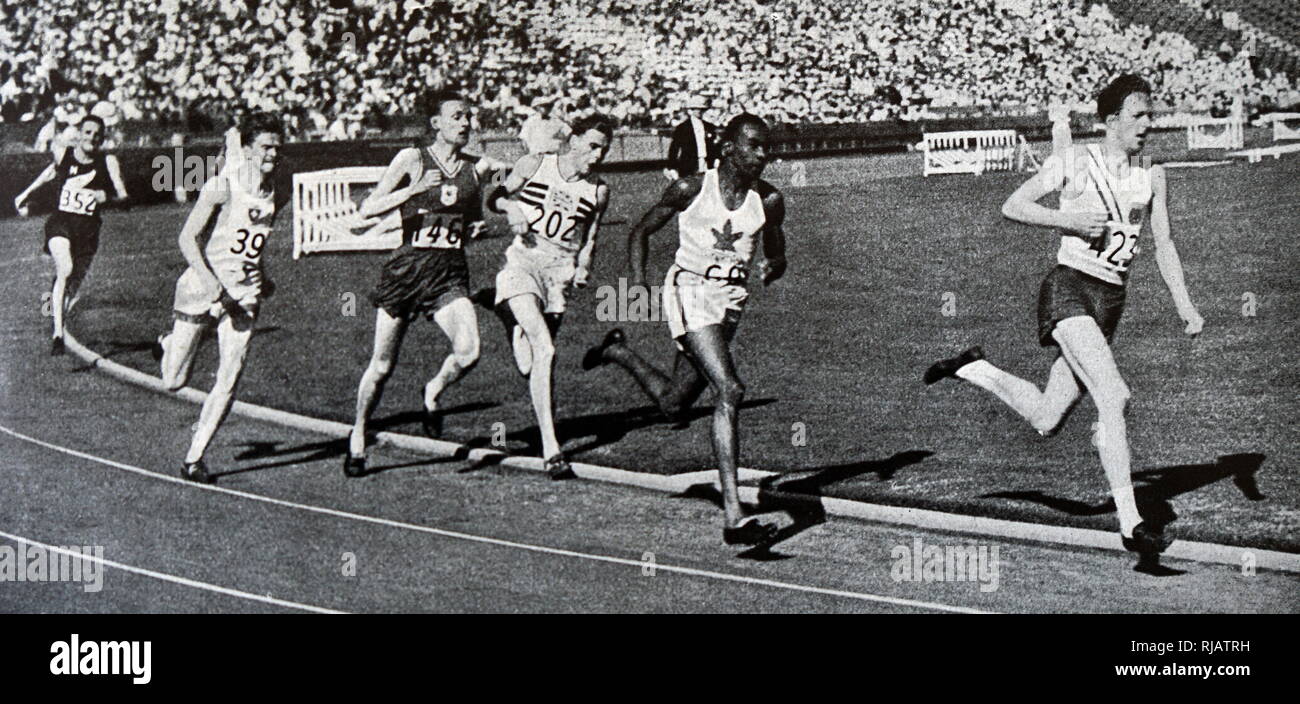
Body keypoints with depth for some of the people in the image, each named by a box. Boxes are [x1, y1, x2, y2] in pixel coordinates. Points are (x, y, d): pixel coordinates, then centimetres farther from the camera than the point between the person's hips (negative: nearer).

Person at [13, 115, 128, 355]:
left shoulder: (108, 162, -3)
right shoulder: (63, 154, 1)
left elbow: (122, 195, -7)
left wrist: (105, 196, -28)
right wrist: (26, 194, 31)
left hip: (88, 229, 1)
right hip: (60, 222, -1)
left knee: (74, 284, 6)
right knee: (65, 270, -26)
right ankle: (57, 335, -26)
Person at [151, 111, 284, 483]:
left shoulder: (277, 193, 4)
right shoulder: (222, 185, -13)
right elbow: (187, 238, -13)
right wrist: (215, 286, -21)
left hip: (244, 294, 4)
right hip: (202, 286, -4)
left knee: (229, 381, -6)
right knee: (174, 382, 6)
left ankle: (194, 459, 5)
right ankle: (167, 345, 42)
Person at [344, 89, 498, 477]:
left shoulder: (475, 169, 9)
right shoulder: (412, 159, -2)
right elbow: (367, 209, -8)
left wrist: (478, 228, 2)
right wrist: (416, 188, -19)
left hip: (450, 273, 3)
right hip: (408, 266, -2)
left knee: (469, 351, -20)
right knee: (383, 363, 4)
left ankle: (433, 393, 12)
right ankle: (358, 435, 25)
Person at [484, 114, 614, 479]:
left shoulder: (598, 191, 9)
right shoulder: (533, 165, 3)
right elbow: (495, 198, 14)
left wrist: (582, 268, 1)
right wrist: (510, 207, -7)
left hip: (559, 271, 4)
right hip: (523, 261, -4)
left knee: (541, 358, 6)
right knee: (544, 351, -21)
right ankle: (551, 449, -24)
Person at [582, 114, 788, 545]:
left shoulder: (769, 201, 2)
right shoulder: (691, 189, -8)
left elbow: (777, 255, 16)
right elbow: (641, 231, 4)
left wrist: (772, 267, -9)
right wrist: (638, 281, -10)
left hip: (731, 300, 6)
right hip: (690, 291, -5)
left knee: (674, 405, 16)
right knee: (730, 392, -23)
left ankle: (619, 352, 46)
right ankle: (734, 518, -24)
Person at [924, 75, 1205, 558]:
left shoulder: (1152, 177, 11)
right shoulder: (1074, 162, -2)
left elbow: (1164, 245, 15)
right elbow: (1012, 206, -1)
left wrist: (1184, 304, 4)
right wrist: (1068, 219, -14)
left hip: (1111, 300, 6)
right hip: (1068, 287, -6)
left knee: (1046, 421, 8)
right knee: (1113, 395, -23)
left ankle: (973, 369, 34)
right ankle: (1130, 523, -20)